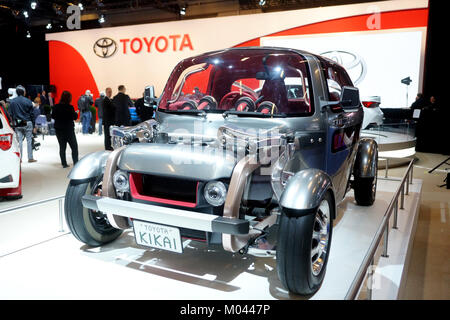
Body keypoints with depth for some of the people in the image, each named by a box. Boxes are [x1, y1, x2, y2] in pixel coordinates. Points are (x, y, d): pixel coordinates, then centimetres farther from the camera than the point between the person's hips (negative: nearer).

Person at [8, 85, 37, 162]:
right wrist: (33, 125, 4)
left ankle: (19, 158, 8)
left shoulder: (12, 102, 3)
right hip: (27, 123, -3)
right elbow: (32, 114, -2)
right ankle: (30, 158, 4)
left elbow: (11, 114, 6)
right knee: (29, 140, 3)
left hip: (17, 124, 3)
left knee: (19, 141, 7)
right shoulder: (28, 101, -6)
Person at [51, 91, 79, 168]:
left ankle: (64, 163, 10)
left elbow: (53, 116, 5)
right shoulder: (70, 107, -15)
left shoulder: (56, 107, -2)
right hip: (68, 129, -4)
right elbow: (74, 117, -10)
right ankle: (76, 163, -1)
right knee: (74, 146, 4)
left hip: (58, 129, 4)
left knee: (62, 146, 10)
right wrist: (76, 113, 9)